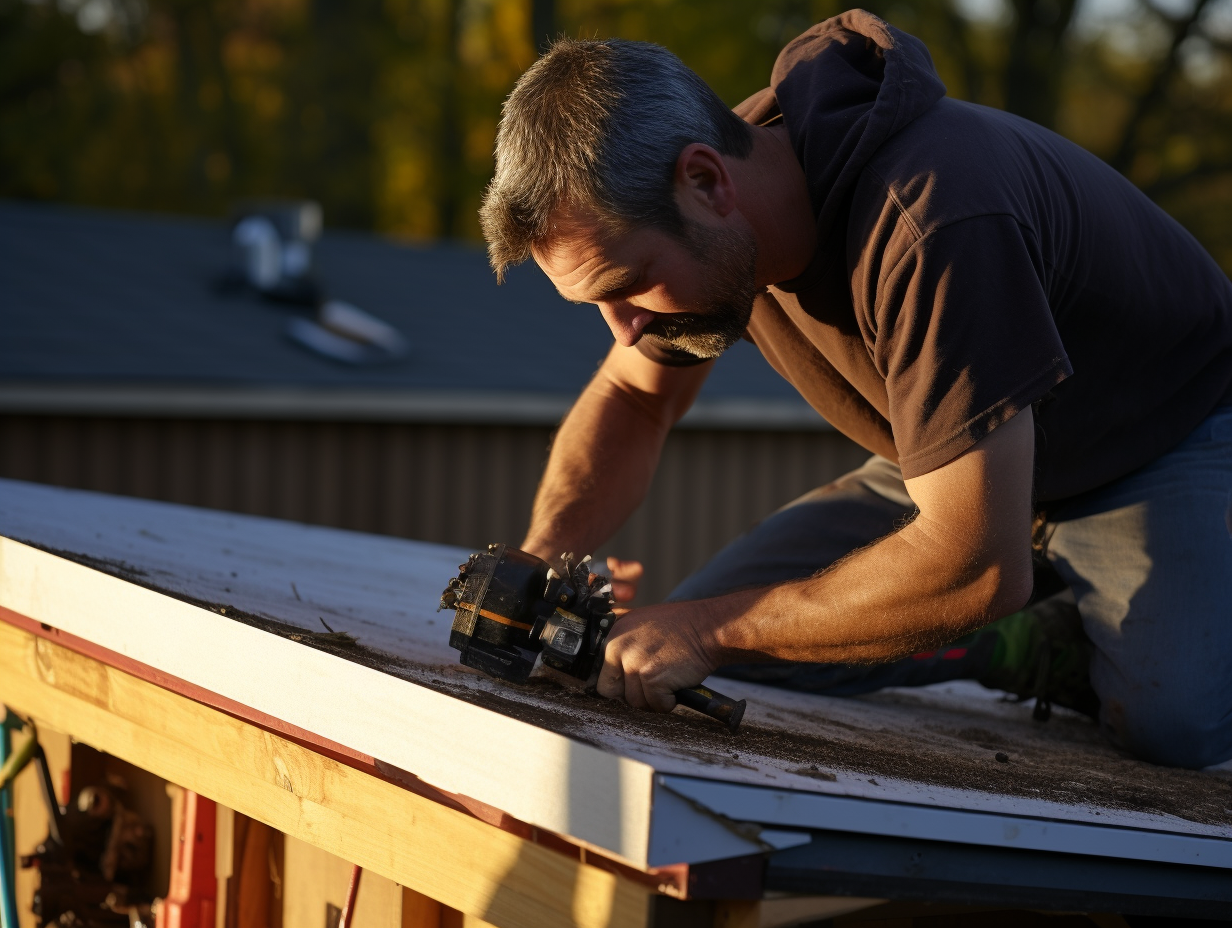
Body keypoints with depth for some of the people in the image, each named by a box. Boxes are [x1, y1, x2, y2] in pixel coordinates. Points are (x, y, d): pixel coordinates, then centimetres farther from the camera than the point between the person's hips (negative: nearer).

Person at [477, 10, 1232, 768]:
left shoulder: (929, 224, -41)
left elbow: (977, 567, -40)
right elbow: (632, 399, 3)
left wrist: (707, 631, -33)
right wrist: (544, 558, -17)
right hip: (959, 459, 6)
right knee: (676, 645, -7)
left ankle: (1093, 646, 1)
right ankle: (1020, 635, 9)